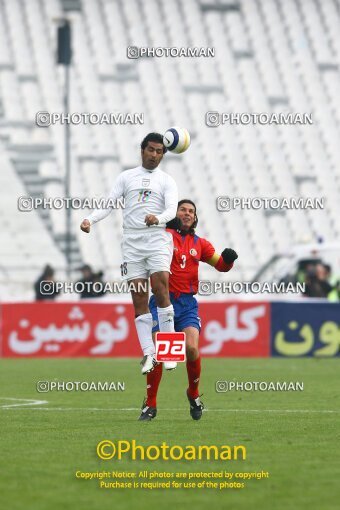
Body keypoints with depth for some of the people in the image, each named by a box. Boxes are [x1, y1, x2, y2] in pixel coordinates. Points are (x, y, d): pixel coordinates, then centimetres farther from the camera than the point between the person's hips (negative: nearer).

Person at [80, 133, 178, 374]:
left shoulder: (167, 181, 9)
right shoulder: (126, 177, 15)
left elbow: (171, 209, -6)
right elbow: (109, 204, 7)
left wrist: (158, 218, -29)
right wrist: (90, 219, -11)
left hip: (157, 239, -2)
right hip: (132, 243, 2)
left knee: (161, 289, -19)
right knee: (139, 299, -3)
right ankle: (148, 354, -1)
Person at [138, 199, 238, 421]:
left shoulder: (199, 243, 16)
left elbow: (221, 265, 18)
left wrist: (228, 258, -5)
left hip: (187, 303, 2)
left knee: (192, 348, -16)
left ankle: (194, 394, 9)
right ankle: (150, 404, 2)